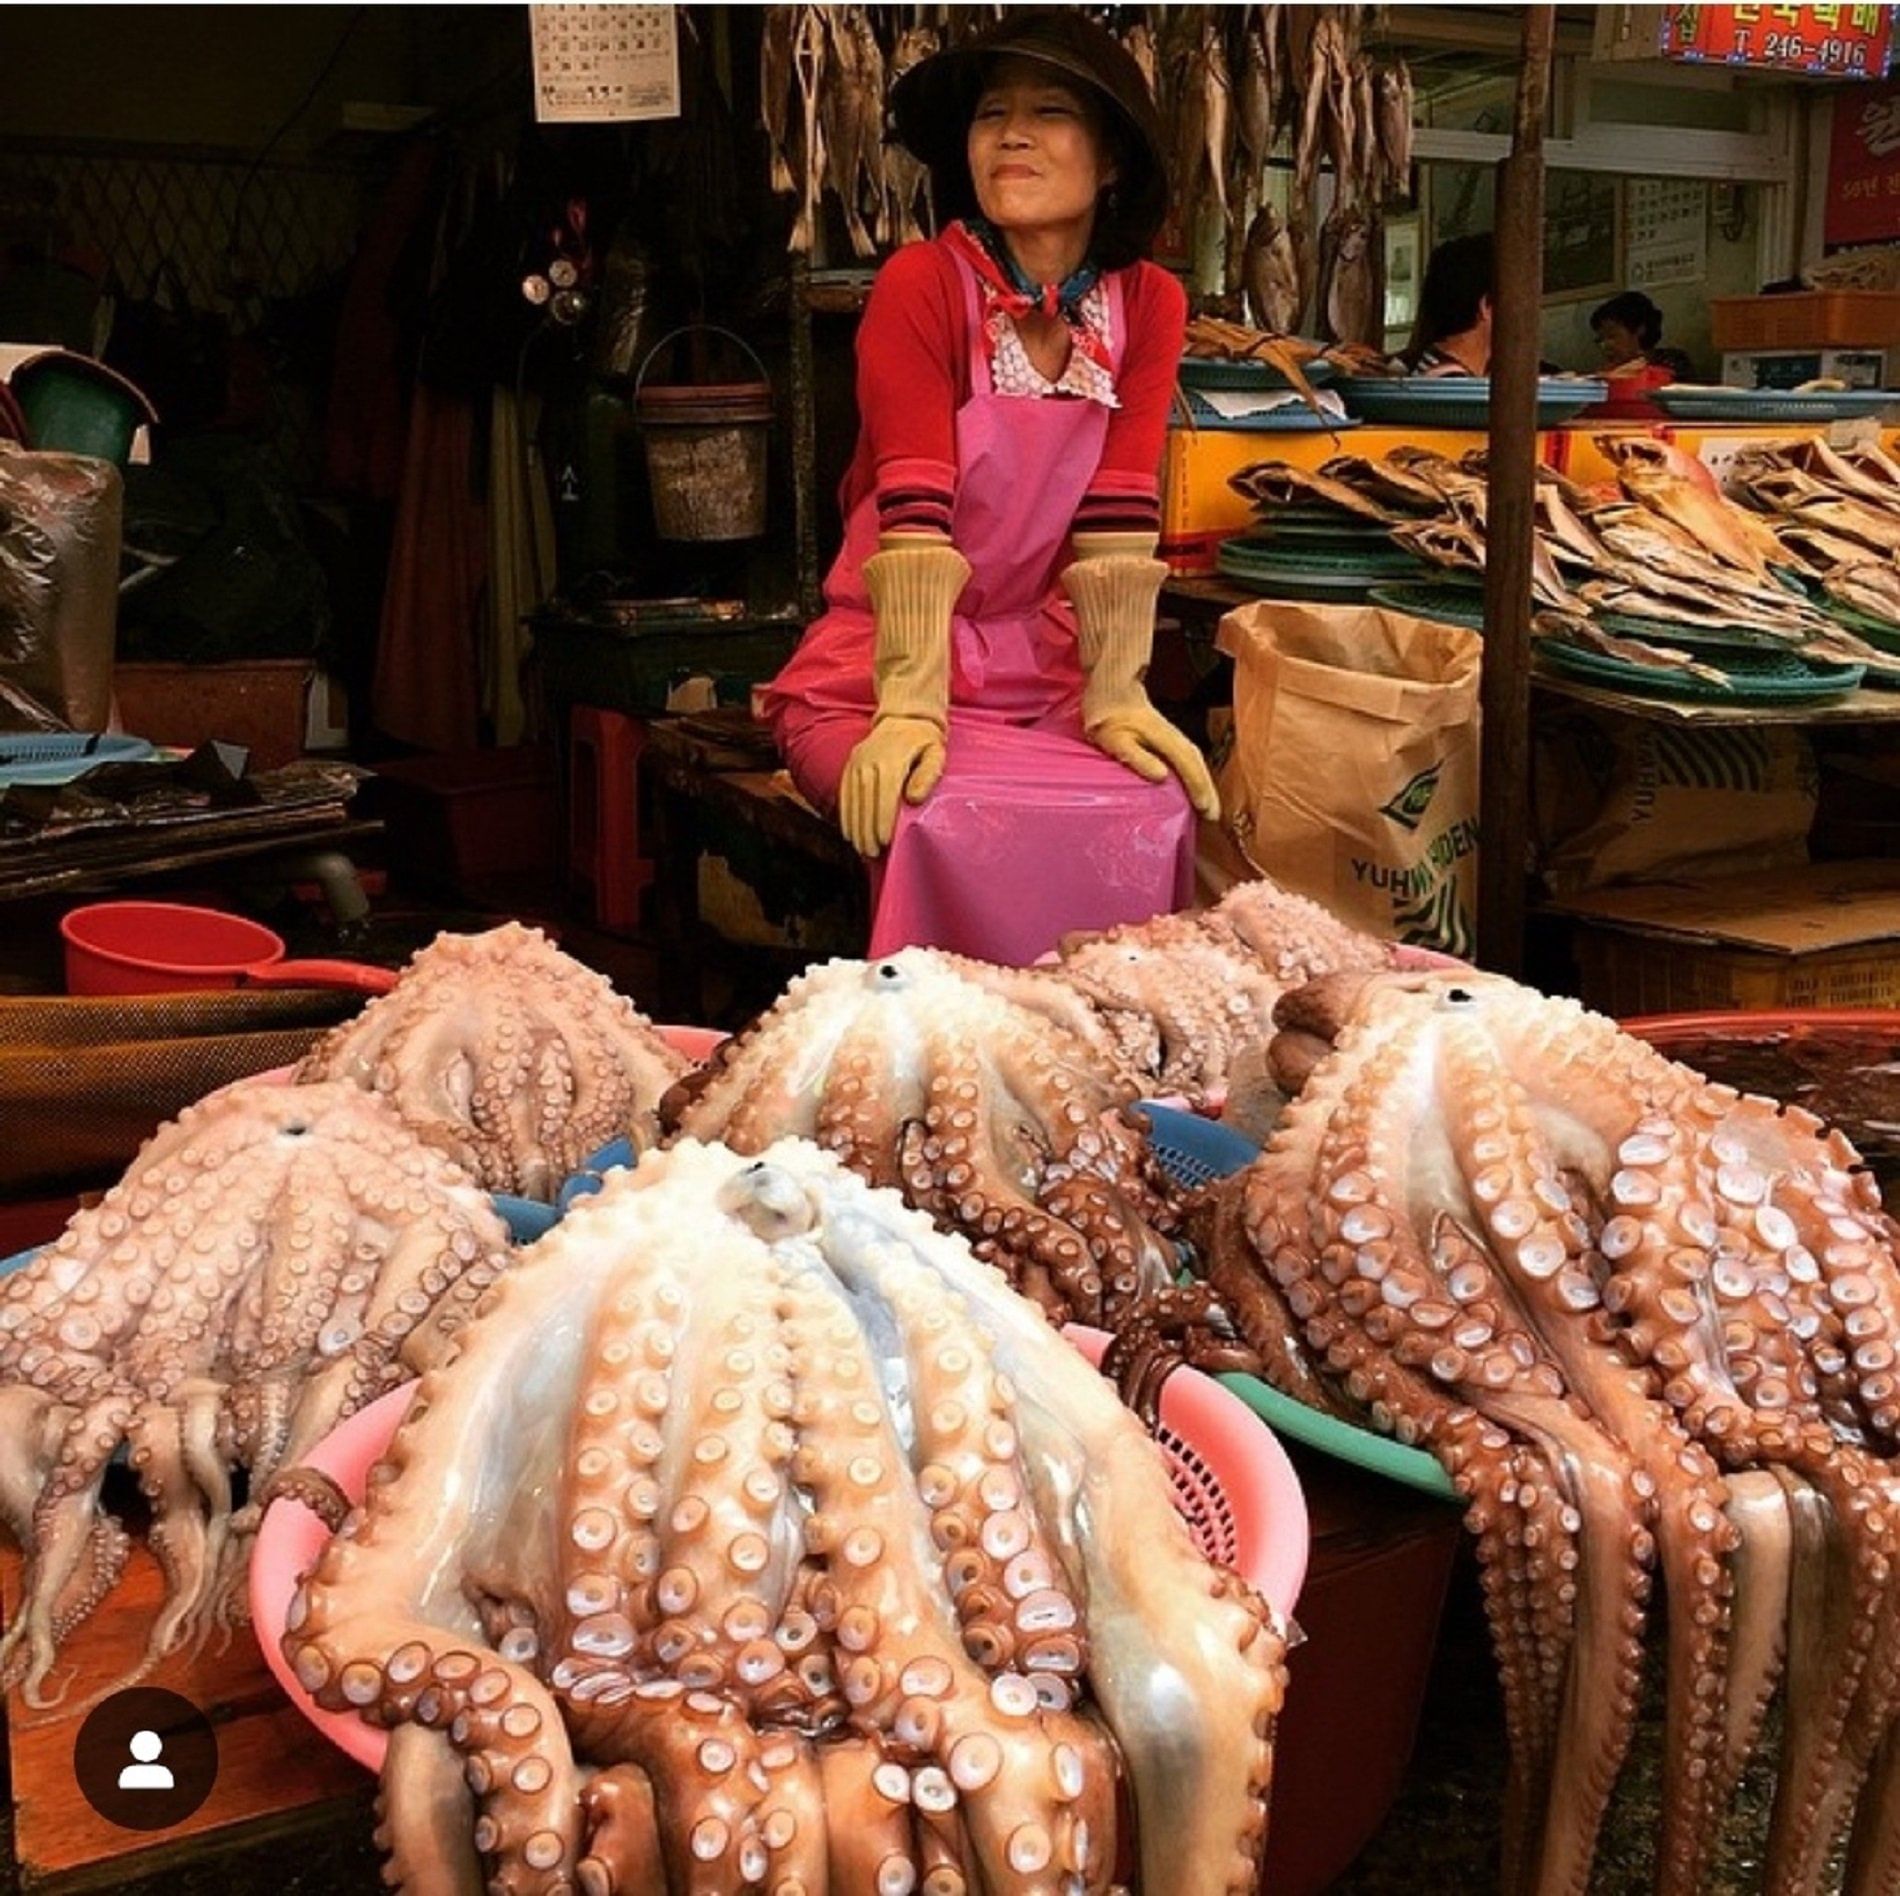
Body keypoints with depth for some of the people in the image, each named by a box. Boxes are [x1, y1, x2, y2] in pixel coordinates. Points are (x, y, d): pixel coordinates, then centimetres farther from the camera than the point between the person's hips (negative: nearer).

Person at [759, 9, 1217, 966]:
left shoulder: (1146, 304, 0)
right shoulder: (921, 285, -12)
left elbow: (1118, 517, -7)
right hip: (882, 658, -3)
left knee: (1152, 807, -23)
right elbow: (914, 507, -21)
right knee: (943, 822, -31)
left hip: (1047, 669, 3)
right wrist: (912, 706, -28)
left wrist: (1114, 696, -14)